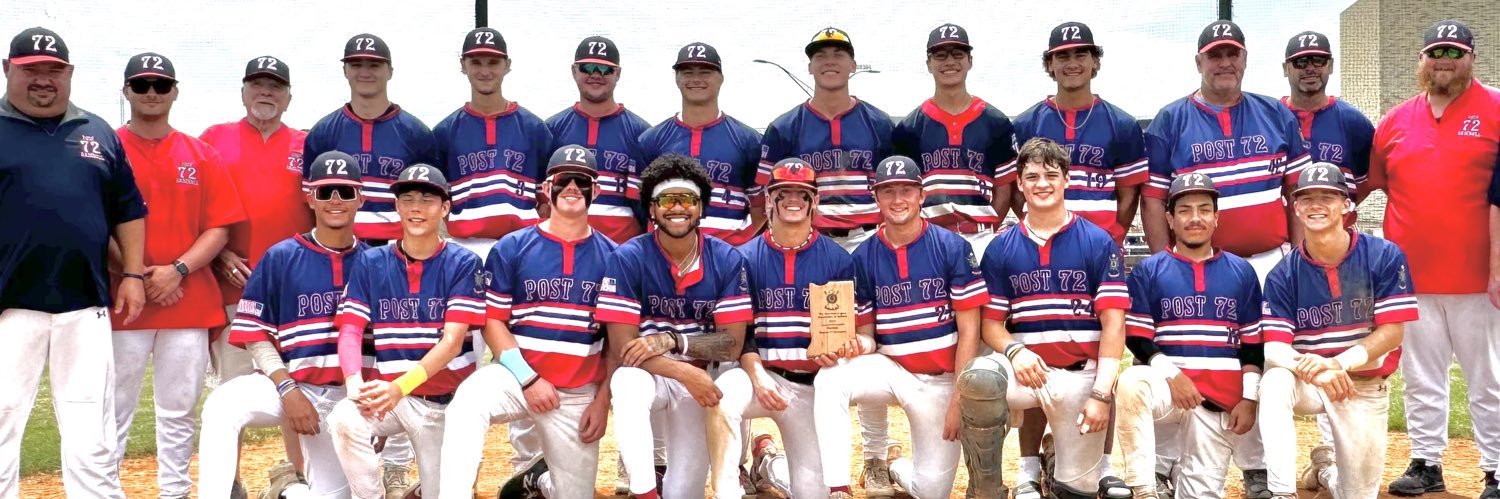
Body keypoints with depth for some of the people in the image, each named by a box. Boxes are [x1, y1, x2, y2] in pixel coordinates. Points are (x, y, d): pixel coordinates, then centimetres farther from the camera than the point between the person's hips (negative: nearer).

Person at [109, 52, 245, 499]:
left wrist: (177, 270, -10)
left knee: (179, 412, 7)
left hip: (190, 304, 2)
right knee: (114, 413, -1)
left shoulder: (202, 156, 10)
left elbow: (219, 228, 5)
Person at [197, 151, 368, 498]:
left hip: (347, 395, 2)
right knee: (221, 405, -32)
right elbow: (256, 336, -3)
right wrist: (288, 389, -16)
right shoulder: (280, 257, -1)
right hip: (287, 382, -2)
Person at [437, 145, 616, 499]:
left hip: (580, 393, 2)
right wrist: (528, 378, -14)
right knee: (466, 405, -35)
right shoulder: (511, 248, 0)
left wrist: (602, 400, -2)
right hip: (517, 376, -2)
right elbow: (493, 321, -3)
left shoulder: (611, 256, 4)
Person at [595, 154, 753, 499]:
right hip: (649, 375, -2)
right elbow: (621, 348, -17)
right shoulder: (629, 258, -12)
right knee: (627, 382, -38)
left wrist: (670, 341, -25)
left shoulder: (726, 260, -6)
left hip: (704, 376, 2)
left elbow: (732, 344, -10)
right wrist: (686, 372, -28)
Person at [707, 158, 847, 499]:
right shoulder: (746, 258, 0)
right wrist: (757, 377, -21)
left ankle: (766, 467, 36)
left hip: (814, 385, 2)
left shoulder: (838, 260, 1)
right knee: (723, 395, -38)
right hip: (760, 374, -2)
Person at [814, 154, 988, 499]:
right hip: (889, 369, 1)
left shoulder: (952, 247, -8)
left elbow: (969, 330, -8)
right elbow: (867, 333, 5)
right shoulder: (864, 257, -1)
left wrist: (960, 398, -13)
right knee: (829, 380, -30)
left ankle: (896, 470, 33)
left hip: (941, 380, -1)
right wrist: (856, 346, -20)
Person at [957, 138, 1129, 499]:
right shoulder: (1001, 249, 8)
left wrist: (1101, 394, -14)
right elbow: (992, 323, 7)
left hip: (1081, 374, -1)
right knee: (977, 377, -34)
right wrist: (1014, 351, -16)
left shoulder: (1099, 243, 2)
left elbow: (1113, 325, -3)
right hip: (1025, 367, 1)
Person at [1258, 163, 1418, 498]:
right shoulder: (1283, 275, -8)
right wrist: (1310, 368, -37)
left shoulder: (1384, 256, -11)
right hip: (1307, 383, 0)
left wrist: (1337, 363, -30)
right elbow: (1274, 346, -14)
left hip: (1365, 387, 0)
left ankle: (1325, 470, 41)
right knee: (1274, 382, -36)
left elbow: (1392, 332, -14)